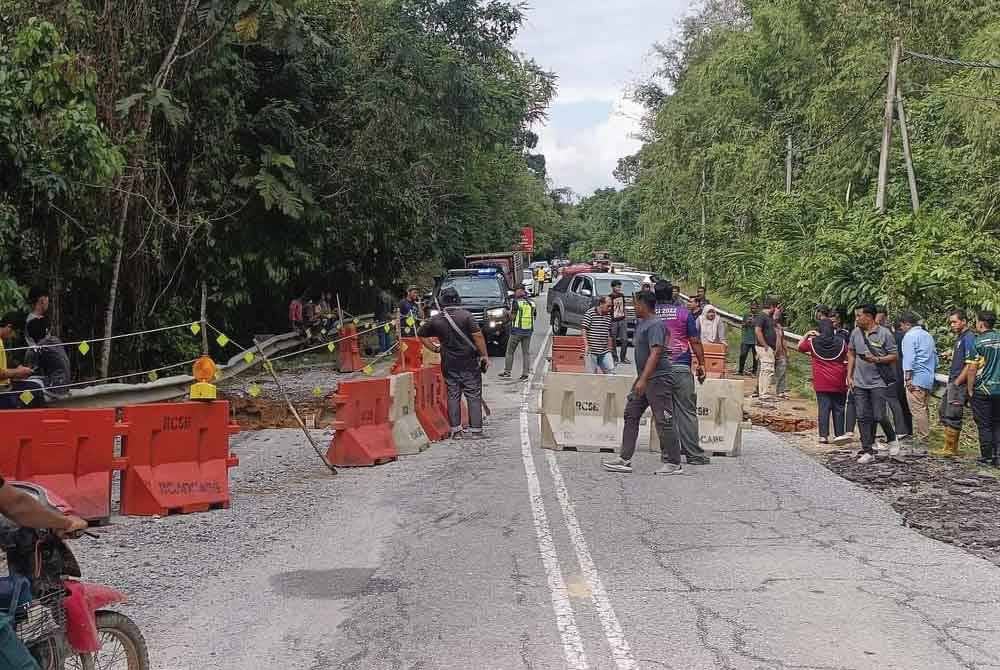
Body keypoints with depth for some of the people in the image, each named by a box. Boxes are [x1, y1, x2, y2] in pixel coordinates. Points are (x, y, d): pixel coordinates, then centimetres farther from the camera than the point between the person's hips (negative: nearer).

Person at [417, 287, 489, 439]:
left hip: (449, 365, 3)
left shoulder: (436, 320, 2)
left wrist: (435, 348, 17)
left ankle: (456, 430, 8)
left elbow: (421, 335, 14)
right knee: (474, 396, 4)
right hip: (469, 363, -3)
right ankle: (476, 429, 3)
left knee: (453, 396, 9)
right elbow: (478, 336, -14)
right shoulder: (466, 316, -9)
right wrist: (484, 355, -7)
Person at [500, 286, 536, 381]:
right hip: (528, 331, 5)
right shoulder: (532, 304, 7)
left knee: (510, 351, 8)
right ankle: (525, 374, 4)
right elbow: (534, 316, 11)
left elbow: (512, 317, -11)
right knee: (526, 353, 7)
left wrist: (509, 313, 9)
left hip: (517, 330, -5)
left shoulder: (516, 303, -9)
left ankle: (507, 372, 10)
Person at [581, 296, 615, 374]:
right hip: (591, 350, -6)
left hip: (605, 351, 6)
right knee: (591, 373, 0)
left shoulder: (608, 315, 11)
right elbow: (583, 329, -11)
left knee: (610, 370, 0)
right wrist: (586, 345, -16)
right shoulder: (590, 313, -9)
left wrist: (610, 346, 20)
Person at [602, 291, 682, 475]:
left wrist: (643, 380, -29)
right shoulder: (641, 323, 16)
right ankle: (624, 459, 11)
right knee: (631, 415, 8)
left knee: (663, 420, -6)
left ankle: (674, 463, 1)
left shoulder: (655, 324, -15)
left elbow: (655, 353, -24)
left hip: (658, 377, -11)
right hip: (645, 378, 11)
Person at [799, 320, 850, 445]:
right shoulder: (841, 342, -2)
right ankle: (839, 434, 9)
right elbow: (847, 358, 6)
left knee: (824, 408, 1)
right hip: (838, 382, 0)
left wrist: (807, 335, 18)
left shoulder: (813, 342, -3)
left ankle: (823, 435, -1)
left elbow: (800, 347, 12)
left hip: (821, 383, 0)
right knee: (838, 408, 8)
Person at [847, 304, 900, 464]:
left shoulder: (884, 333, -7)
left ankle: (892, 440, 23)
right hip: (860, 383, 4)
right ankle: (867, 451, 11)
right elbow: (851, 354, 14)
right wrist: (849, 376, 9)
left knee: (879, 416, -6)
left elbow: (894, 356, -5)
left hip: (879, 382, -4)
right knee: (863, 417, 3)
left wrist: (877, 359, -20)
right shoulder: (855, 333, 6)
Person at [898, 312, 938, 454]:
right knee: (924, 411, 11)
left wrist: (908, 378, -15)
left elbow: (909, 358, -14)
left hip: (916, 379, -9)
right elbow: (935, 358, 24)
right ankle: (923, 443, 14)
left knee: (918, 411, -10)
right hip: (929, 379, 9)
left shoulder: (910, 336, -6)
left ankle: (920, 445, -13)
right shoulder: (928, 336, 21)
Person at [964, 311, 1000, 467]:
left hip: (983, 389, -5)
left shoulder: (979, 341, -11)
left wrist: (970, 389, -4)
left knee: (984, 425, 3)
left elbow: (972, 367, -13)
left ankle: (987, 458, 6)